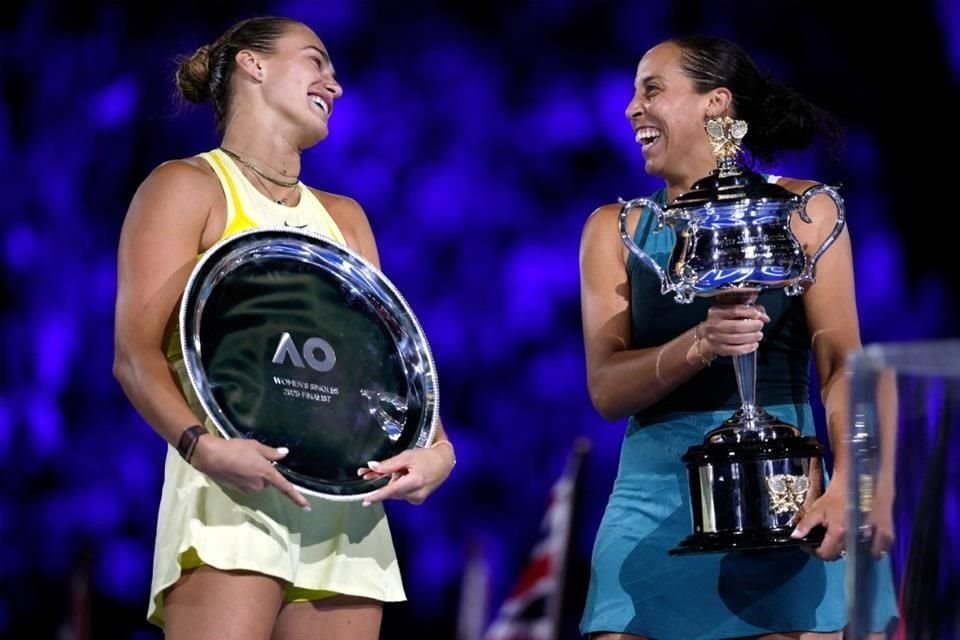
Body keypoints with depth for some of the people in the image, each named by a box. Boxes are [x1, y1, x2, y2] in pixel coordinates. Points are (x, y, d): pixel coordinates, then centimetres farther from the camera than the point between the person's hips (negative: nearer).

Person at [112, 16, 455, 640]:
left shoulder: (344, 217, 25)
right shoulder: (189, 187, 6)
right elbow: (137, 354, -5)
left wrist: (435, 446, -5)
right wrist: (202, 444, -24)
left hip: (343, 502, 6)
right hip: (232, 487, -6)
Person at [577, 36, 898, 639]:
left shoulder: (802, 210, 4)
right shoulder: (615, 230, 10)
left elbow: (841, 362, -6)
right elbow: (606, 389, -1)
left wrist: (848, 485, -24)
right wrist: (700, 345, -21)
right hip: (656, 494, 2)